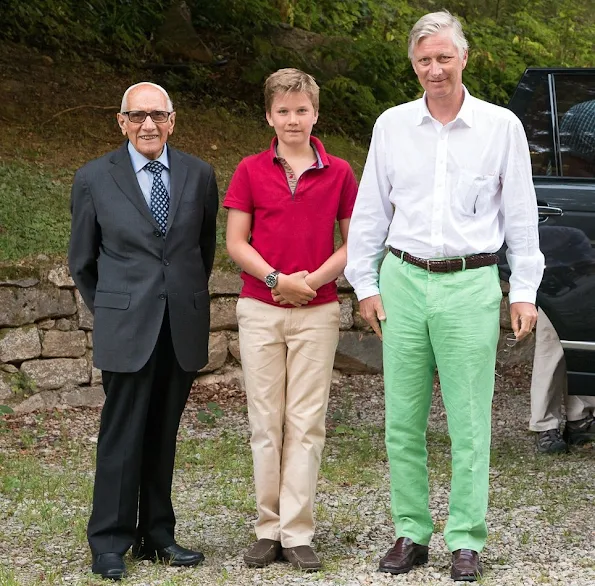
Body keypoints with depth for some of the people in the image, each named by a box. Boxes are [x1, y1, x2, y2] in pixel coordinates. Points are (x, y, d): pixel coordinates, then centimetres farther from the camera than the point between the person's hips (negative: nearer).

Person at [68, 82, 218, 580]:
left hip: (183, 328, 3)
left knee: (163, 436, 8)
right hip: (127, 330, -2)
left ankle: (156, 535, 18)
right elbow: (82, 260, 10)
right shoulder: (95, 179, 1)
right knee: (122, 436, -3)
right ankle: (109, 545, 5)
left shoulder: (199, 175, 7)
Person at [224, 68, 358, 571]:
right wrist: (276, 279, -13)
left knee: (307, 422, 0)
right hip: (260, 308, 1)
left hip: (317, 311, 0)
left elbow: (352, 242, 5)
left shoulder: (338, 173, 2)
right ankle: (269, 529, 11)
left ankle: (298, 533, 4)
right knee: (266, 421, 4)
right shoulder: (251, 171, 3)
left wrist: (313, 278, -11)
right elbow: (236, 242, 1)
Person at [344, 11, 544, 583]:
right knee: (402, 421, 5)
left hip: (470, 284, -2)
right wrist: (365, 283, 9)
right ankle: (411, 533, 16)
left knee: (469, 423, -1)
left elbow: (521, 215, 6)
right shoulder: (392, 125, 8)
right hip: (403, 282, 2)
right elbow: (370, 212, 13)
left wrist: (524, 290, 2)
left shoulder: (501, 126, 3)